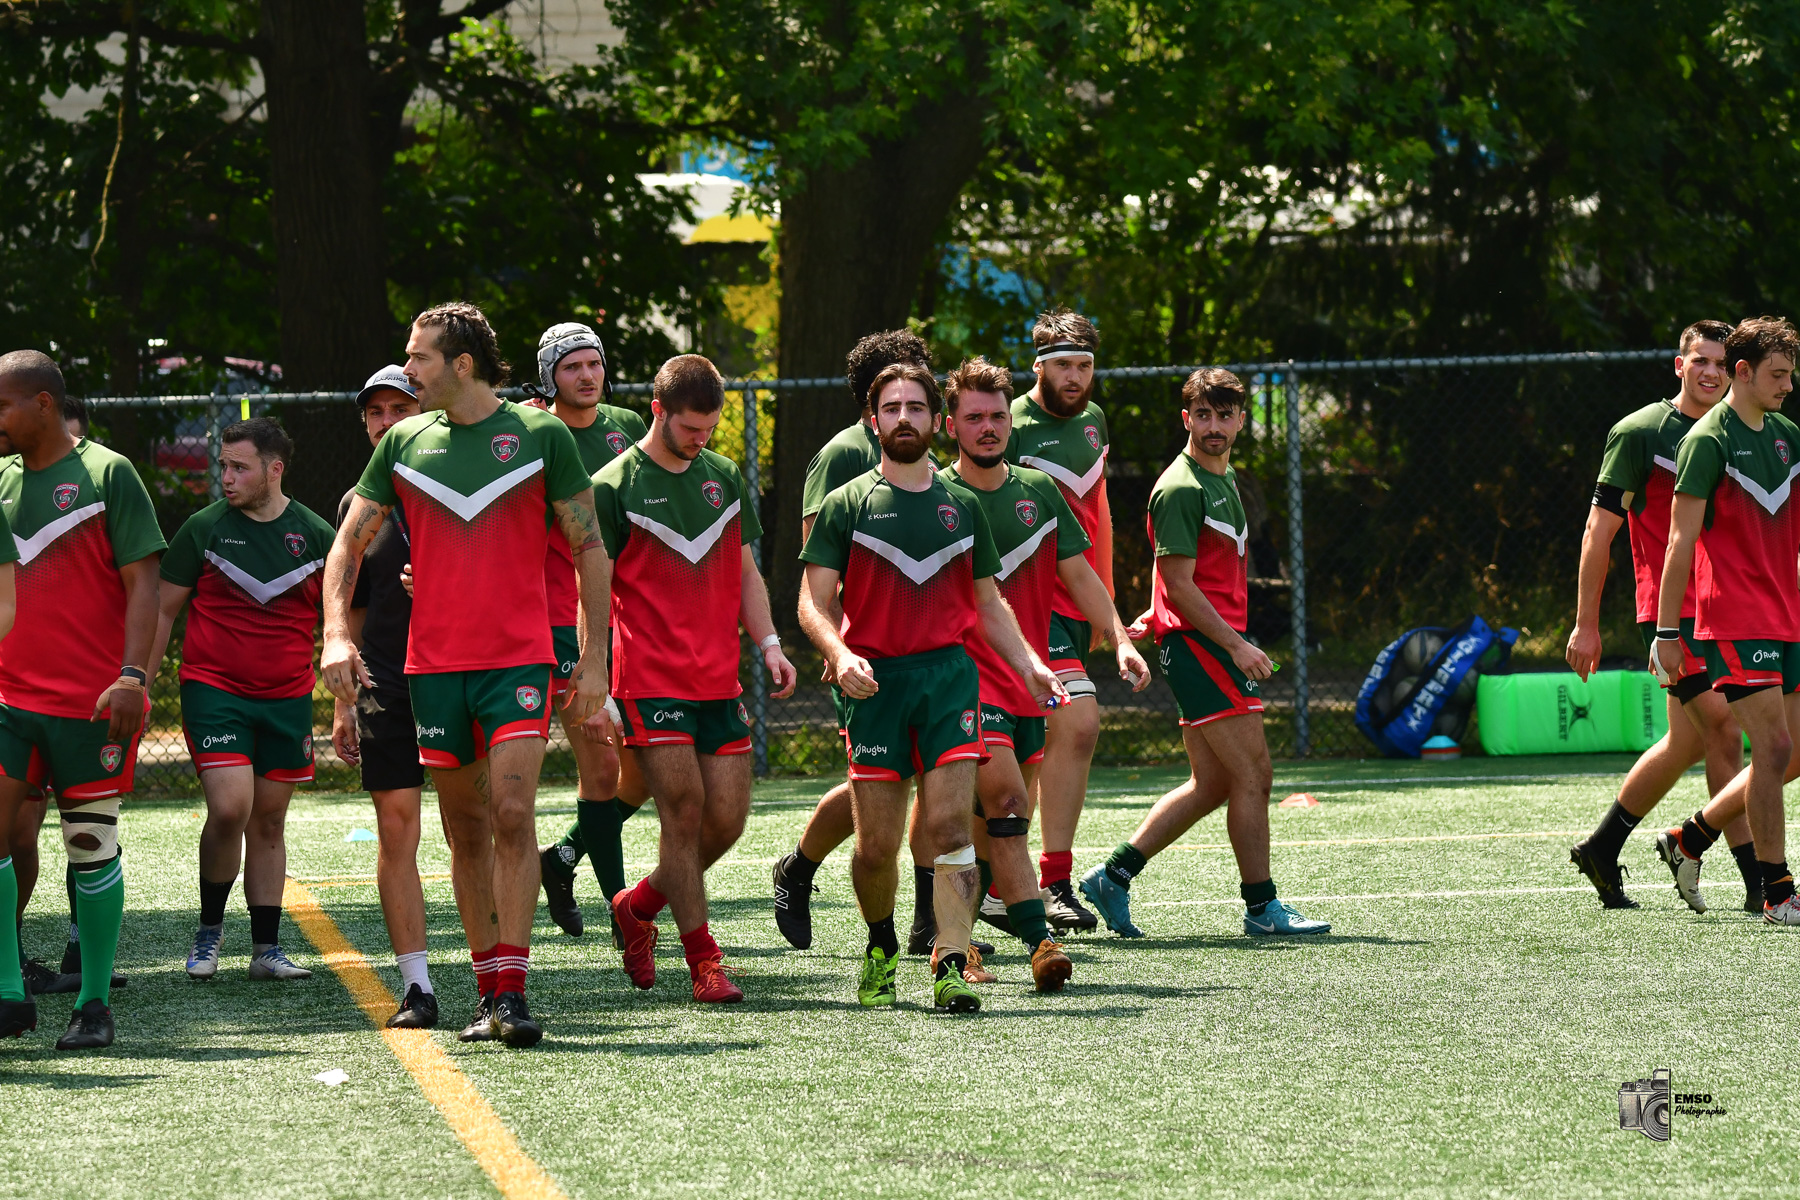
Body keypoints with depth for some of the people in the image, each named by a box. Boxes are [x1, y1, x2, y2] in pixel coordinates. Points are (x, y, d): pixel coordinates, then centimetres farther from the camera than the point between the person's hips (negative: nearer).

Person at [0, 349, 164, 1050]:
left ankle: (93, 1008, 10)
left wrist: (132, 675, -17)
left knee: (92, 847, 1)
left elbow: (142, 583, -7)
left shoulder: (106, 475, -3)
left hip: (91, 702, -5)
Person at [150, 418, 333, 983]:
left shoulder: (314, 535, 3)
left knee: (269, 821, 6)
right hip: (213, 687, -2)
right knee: (230, 808, -16)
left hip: (287, 697, 2)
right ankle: (209, 926, 5)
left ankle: (267, 948, 13)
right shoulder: (203, 529, -2)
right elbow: (164, 612, 6)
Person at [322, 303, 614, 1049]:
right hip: (435, 664, 3)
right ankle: (489, 990, 15)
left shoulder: (541, 435, -1)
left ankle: (513, 991, -15)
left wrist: (594, 657, 1)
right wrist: (336, 633, -4)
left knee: (512, 814, -15)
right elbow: (349, 543, 12)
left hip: (519, 658, -3)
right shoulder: (404, 443, 7)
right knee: (465, 830, 7)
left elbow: (589, 548, 5)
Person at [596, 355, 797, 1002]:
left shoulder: (724, 478, 13)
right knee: (684, 809, -10)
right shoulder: (613, 487, -4)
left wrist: (768, 644, 4)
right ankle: (704, 962, -3)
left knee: (727, 817, 1)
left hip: (719, 680, 6)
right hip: (651, 677, -5)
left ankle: (637, 906, 25)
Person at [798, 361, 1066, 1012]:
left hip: (949, 673, 1)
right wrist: (840, 655, -19)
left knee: (949, 823, -13)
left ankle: (951, 966, -16)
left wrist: (1028, 665, 8)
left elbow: (988, 605, 21)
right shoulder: (848, 505, 5)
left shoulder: (961, 506, 14)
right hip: (875, 682, -1)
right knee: (876, 844, 0)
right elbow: (813, 603, 0)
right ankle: (881, 947, 26)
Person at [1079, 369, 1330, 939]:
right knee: (1252, 776, -7)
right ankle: (1262, 907, -1)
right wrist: (1237, 645, -21)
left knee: (1213, 783, 11)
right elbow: (1180, 584, -17)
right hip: (1197, 641, -10)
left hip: (1220, 643, 10)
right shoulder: (1181, 489, -13)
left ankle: (1113, 876, 16)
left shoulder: (1225, 478, 17)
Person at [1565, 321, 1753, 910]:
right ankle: (1757, 880, -14)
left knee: (1687, 744, 12)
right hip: (1670, 607, -7)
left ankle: (1601, 847, 29)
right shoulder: (1640, 432, -5)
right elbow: (1599, 530, -4)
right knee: (1723, 730, -14)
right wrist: (1586, 624, -7)